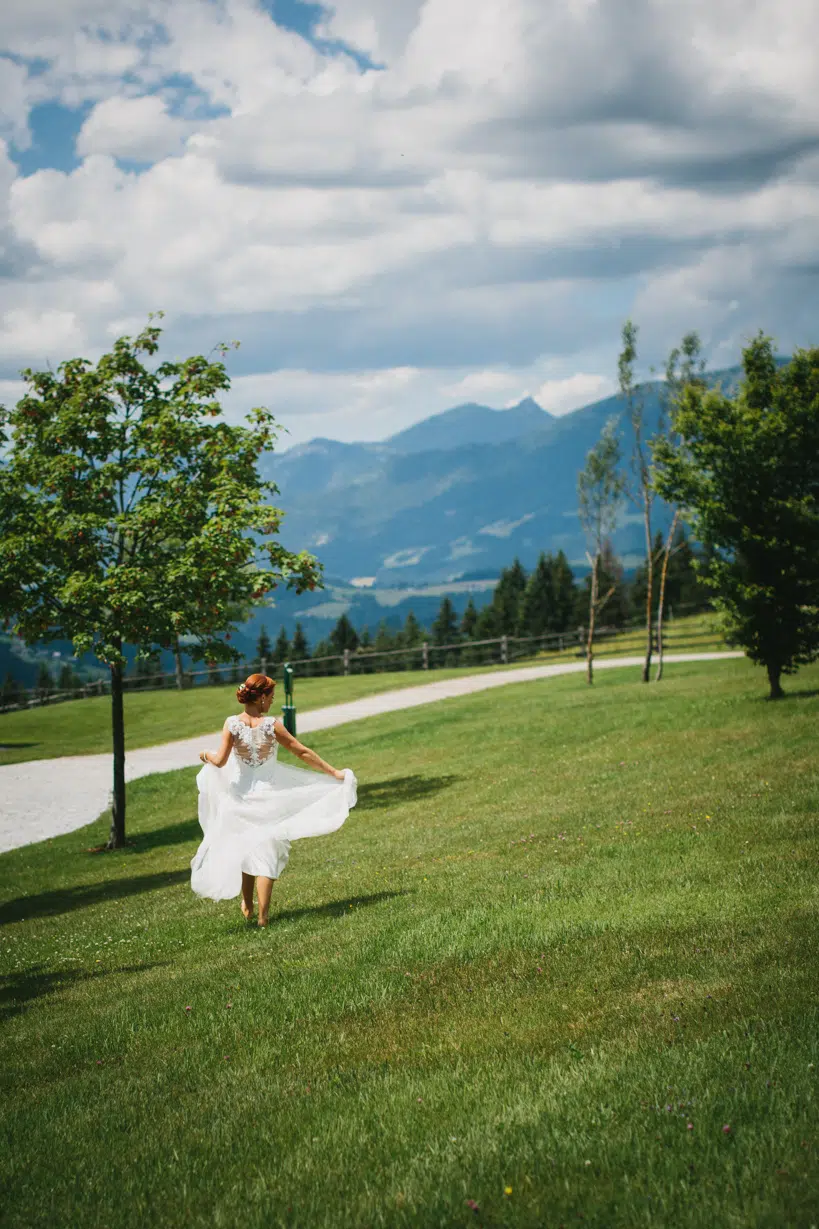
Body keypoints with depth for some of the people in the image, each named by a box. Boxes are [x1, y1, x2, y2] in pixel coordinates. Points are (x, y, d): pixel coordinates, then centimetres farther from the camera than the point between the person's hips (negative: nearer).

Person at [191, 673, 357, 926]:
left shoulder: (232, 724, -11)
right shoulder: (272, 725, -15)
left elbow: (220, 761, -12)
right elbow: (303, 752, -10)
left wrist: (206, 755, 11)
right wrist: (333, 772, -2)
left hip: (241, 792, 2)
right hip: (268, 795, -2)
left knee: (244, 849, 21)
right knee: (266, 853, 6)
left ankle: (247, 906, 30)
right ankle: (262, 915, 3)